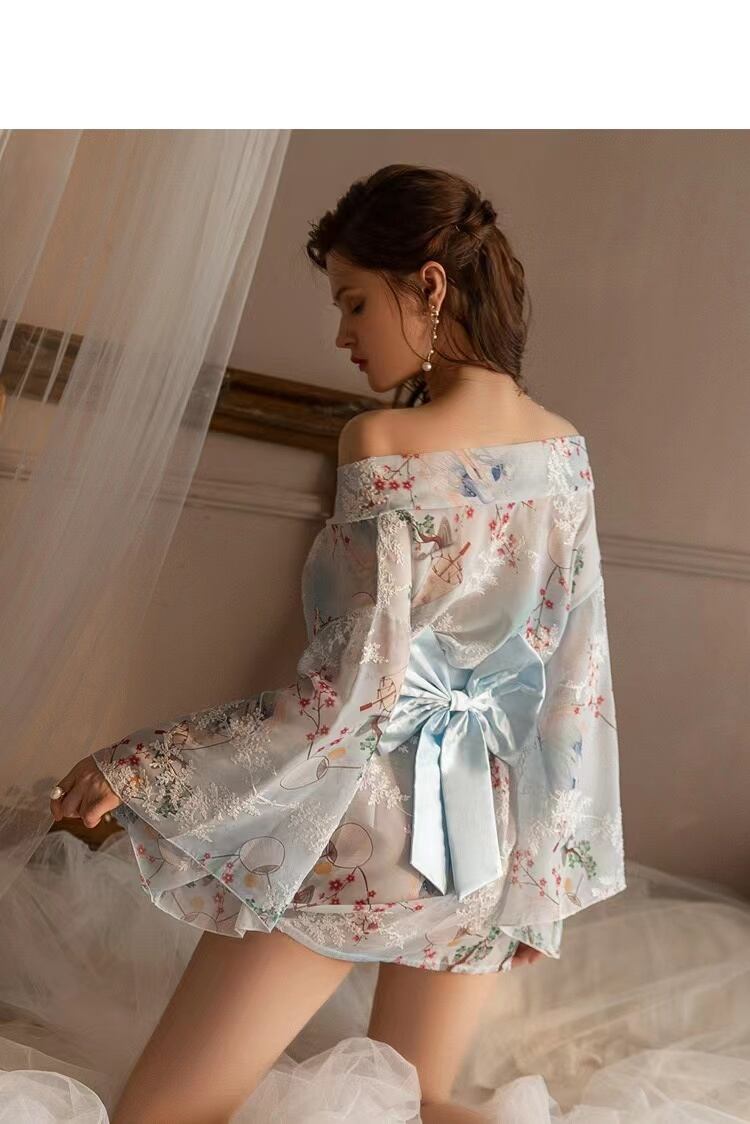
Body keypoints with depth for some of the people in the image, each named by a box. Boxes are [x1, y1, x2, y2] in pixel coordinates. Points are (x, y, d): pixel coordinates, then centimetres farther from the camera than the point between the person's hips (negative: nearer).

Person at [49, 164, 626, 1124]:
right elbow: (580, 682, 4)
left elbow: (353, 693, -21)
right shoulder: (565, 447, 1)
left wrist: (135, 765, -10)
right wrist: (548, 876, 14)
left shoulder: (385, 444, -20)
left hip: (367, 827, -7)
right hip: (494, 837, 7)